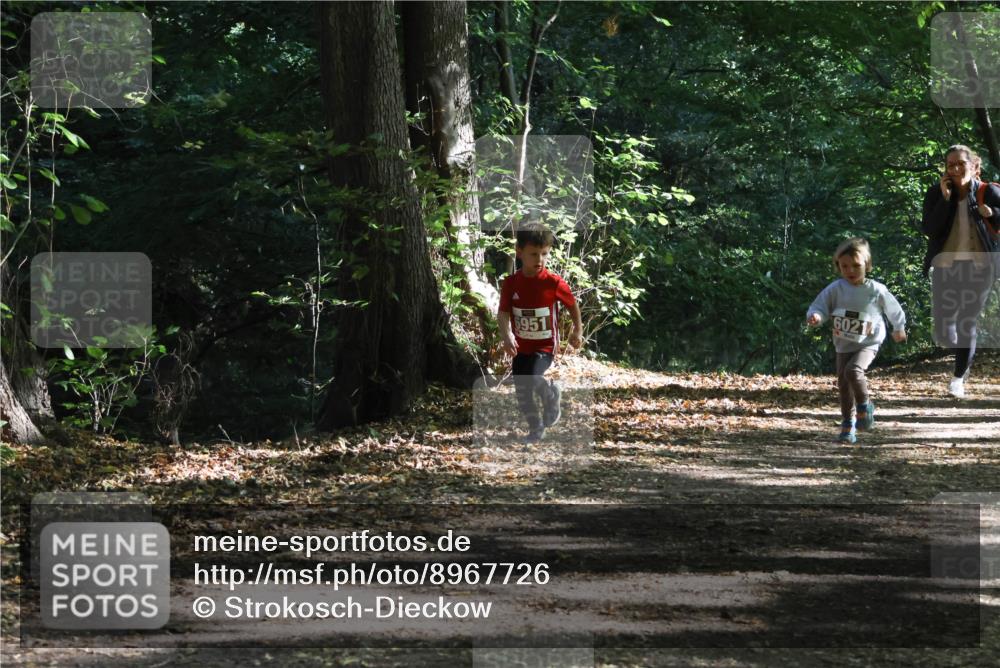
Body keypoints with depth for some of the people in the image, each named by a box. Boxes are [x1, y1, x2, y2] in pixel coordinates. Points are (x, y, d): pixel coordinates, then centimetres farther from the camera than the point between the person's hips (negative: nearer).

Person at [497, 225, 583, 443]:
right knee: (522, 394, 7)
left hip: (545, 345, -3)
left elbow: (572, 305, 2)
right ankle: (536, 430, 28)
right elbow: (503, 313, -12)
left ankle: (551, 394, 7)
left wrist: (577, 331, 11)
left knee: (531, 379, -26)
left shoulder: (554, 283, -14)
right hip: (521, 347, 3)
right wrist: (506, 336, -30)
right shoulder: (511, 283, -9)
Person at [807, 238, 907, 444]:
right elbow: (819, 307, -7)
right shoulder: (835, 289, -8)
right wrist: (815, 316, -32)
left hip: (868, 343, -4)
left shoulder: (876, 290, -10)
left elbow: (893, 309, 7)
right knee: (843, 382, 6)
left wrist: (899, 329, 23)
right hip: (844, 344, 4)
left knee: (853, 370, -28)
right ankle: (848, 425, 20)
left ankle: (864, 405, -3)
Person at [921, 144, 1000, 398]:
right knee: (943, 332, -2)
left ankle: (959, 375, 16)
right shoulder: (936, 193, -2)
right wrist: (945, 199, -18)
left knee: (967, 324, -2)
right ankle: (964, 358, 33)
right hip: (946, 266, 1)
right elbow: (928, 229, -12)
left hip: (978, 266, -1)